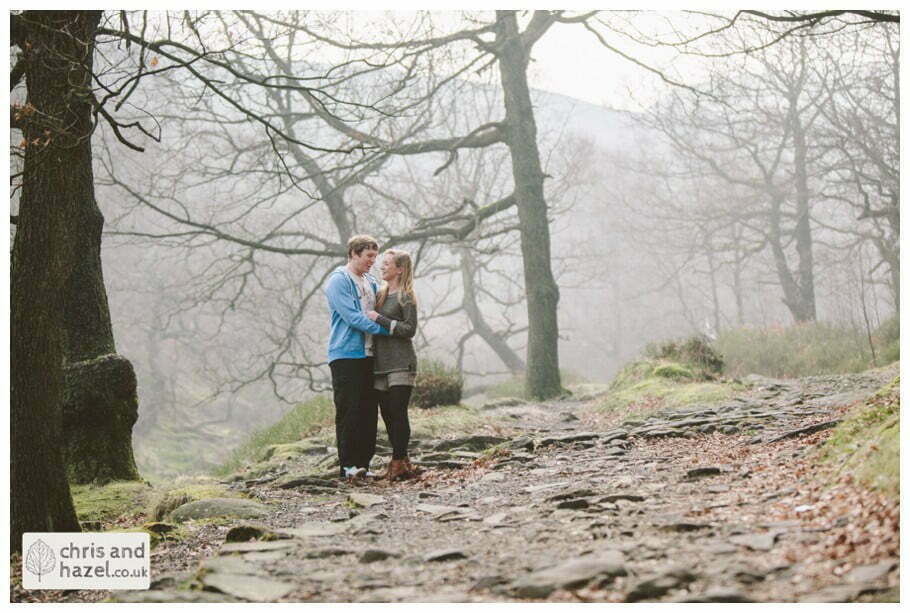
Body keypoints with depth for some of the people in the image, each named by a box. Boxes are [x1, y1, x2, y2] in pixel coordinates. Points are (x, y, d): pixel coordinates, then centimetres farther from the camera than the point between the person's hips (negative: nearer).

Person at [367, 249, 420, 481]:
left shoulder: (406, 297, -4)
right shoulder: (380, 294, 16)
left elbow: (410, 329, -13)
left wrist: (380, 320, -15)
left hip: (401, 364, -7)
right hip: (381, 363, 7)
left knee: (397, 412, -10)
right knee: (387, 413, 6)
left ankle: (398, 463, -6)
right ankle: (402, 462, 14)